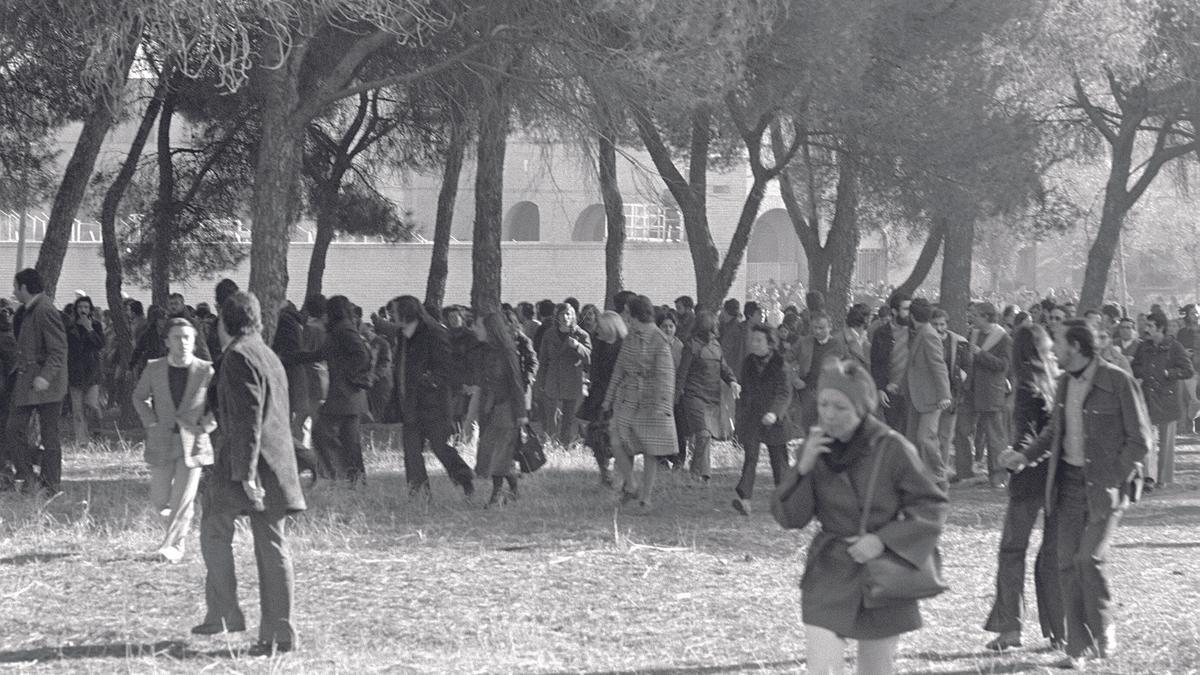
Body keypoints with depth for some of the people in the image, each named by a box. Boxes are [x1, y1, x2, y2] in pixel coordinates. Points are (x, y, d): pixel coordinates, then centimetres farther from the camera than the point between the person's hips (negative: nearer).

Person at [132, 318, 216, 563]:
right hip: (162, 442, 2)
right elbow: (139, 397, 16)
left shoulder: (205, 371, -5)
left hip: (193, 442, -2)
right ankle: (176, 530, 33)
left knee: (183, 499, -7)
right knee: (159, 500, 6)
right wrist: (150, 423, 3)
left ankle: (172, 546, -1)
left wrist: (205, 426, -4)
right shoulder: (154, 369, 0)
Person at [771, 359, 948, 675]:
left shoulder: (892, 448, -12)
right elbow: (789, 517, -1)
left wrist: (883, 540, -17)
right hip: (828, 577, 2)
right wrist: (803, 468, -16)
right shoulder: (817, 446, -2)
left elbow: (932, 508, -7)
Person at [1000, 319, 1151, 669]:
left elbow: (1139, 439, -8)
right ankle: (1079, 649, 6)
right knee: (1068, 564, 0)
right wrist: (1025, 456, 4)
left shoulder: (1117, 381, -11)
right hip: (1070, 481, 6)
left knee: (1090, 557, -18)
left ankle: (1104, 634, 3)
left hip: (1105, 483, -6)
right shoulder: (1065, 382, 9)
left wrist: (1115, 481, -14)